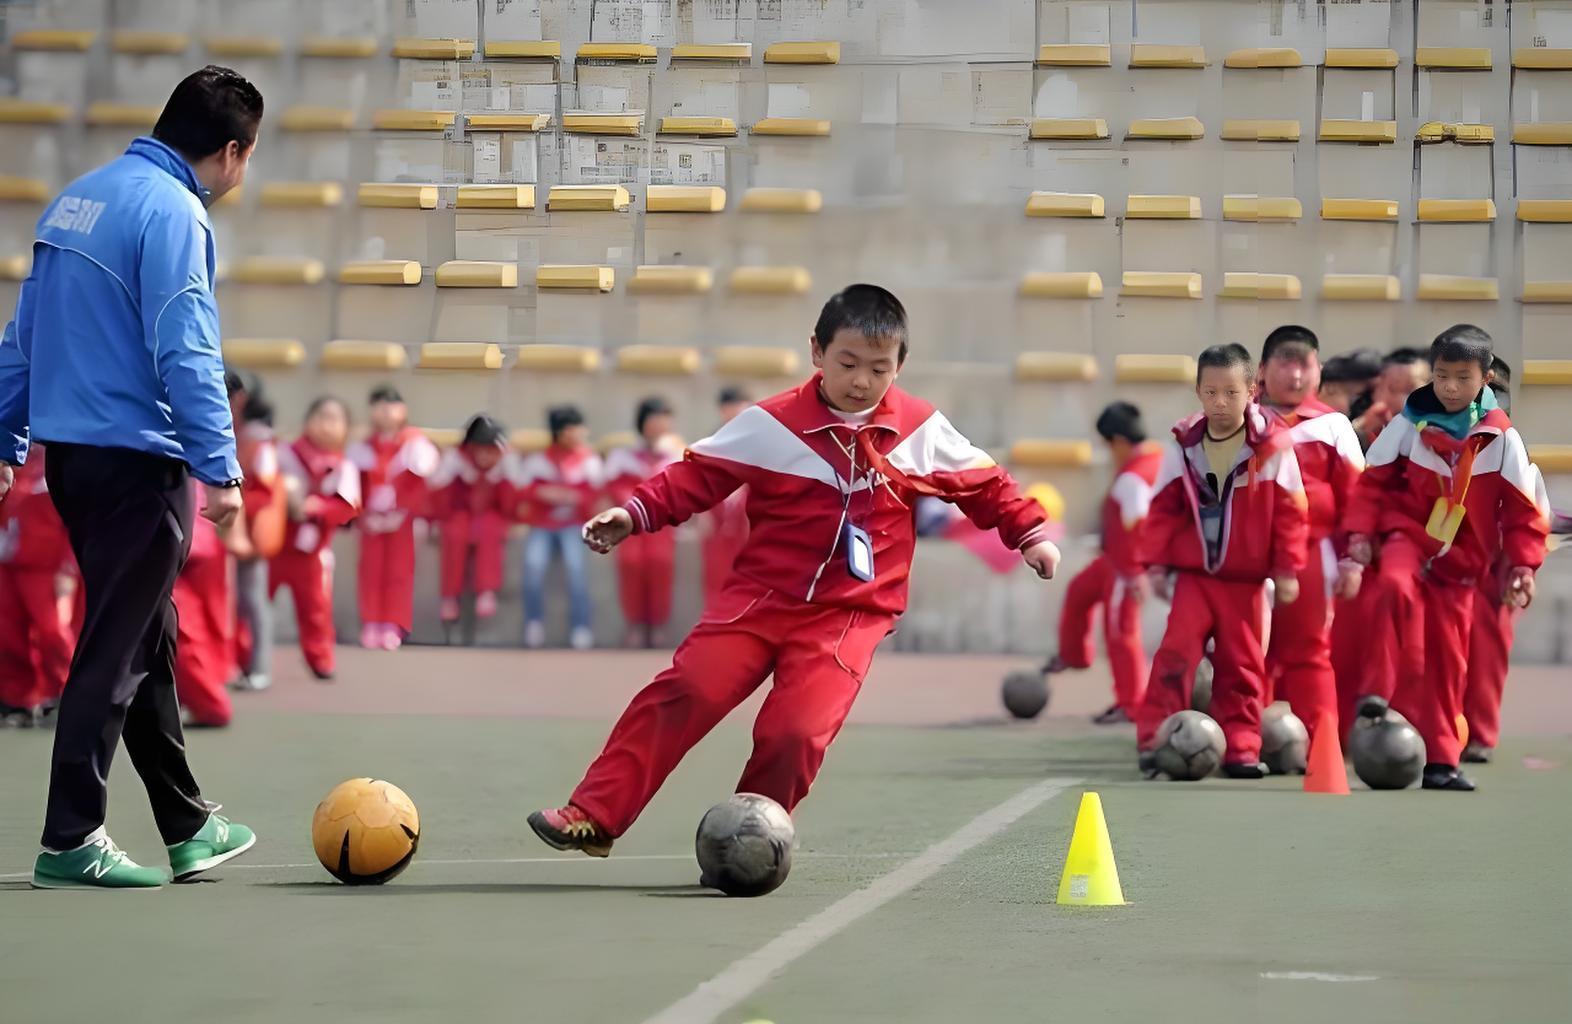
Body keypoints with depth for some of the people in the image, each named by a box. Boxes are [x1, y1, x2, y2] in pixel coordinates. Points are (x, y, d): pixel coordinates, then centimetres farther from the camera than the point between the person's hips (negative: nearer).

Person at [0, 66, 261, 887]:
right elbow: (185, 351, -21)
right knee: (114, 652, -3)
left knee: (148, 640, 16)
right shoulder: (171, 211, -14)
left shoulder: (79, 196, 13)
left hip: (70, 451, 9)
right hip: (136, 461, -9)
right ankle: (70, 843, 0)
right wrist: (219, 469, -20)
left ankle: (188, 828, 25)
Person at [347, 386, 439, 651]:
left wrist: (403, 513, -17)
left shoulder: (414, 443, -5)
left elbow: (419, 487, -10)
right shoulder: (363, 449, 5)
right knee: (371, 572, 2)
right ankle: (371, 627, 6)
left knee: (399, 572, 0)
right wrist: (363, 515, -9)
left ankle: (393, 628, 2)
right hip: (372, 520, 3)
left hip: (401, 519, -3)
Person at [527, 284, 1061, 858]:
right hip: (761, 594, 0)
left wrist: (1030, 534, 16)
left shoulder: (923, 432, 3)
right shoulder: (773, 423, -3)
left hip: (850, 614, 0)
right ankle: (594, 819, -11)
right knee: (685, 691, -16)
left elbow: (982, 483, 17)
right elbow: (699, 474, -1)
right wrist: (635, 513, -11)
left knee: (796, 731, -19)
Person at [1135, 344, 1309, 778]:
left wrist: (1287, 569, -4)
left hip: (1245, 579, -1)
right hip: (1193, 573, 1)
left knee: (1242, 664, 6)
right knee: (1176, 652, -10)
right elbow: (1164, 507, 4)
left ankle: (1240, 747, 14)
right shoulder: (1183, 445, -1)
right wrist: (1156, 562, 0)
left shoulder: (1272, 445, -8)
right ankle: (1154, 738, -8)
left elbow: (1290, 511, -4)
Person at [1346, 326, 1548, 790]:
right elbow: (1374, 480, 3)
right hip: (1408, 537, -2)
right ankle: (1379, 698, -33)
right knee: (1396, 586, -36)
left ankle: (1440, 757, 14)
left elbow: (1522, 508, 1)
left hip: (1459, 560, 2)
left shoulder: (1501, 438, -5)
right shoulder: (1409, 424, -5)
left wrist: (1522, 565, -5)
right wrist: (1361, 534, -6)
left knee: (1448, 658, 4)